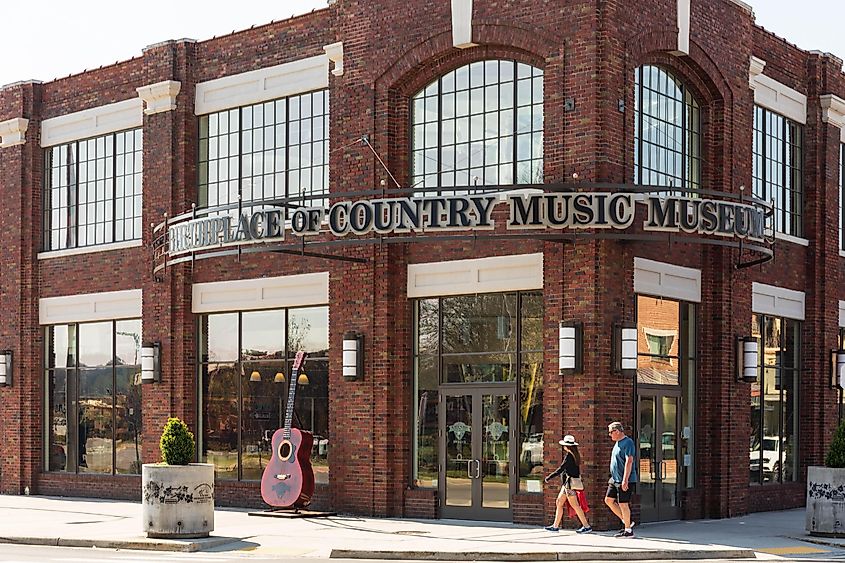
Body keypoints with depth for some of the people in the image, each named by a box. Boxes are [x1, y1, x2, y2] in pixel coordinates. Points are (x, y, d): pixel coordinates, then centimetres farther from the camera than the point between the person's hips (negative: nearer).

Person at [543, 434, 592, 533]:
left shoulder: (569, 456, -16)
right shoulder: (575, 455, 11)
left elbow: (561, 469, -17)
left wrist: (549, 477, -11)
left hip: (570, 484, -10)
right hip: (567, 484, 10)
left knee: (575, 505, -6)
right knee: (559, 503, 13)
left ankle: (586, 526, -3)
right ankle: (555, 526, 17)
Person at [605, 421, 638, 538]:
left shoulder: (628, 443, -15)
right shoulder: (617, 443, 16)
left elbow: (629, 462, -22)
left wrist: (625, 480, -26)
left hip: (625, 481, -10)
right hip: (615, 480, 10)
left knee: (623, 504, -6)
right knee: (608, 500, 9)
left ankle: (628, 530, 4)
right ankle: (626, 522, 17)